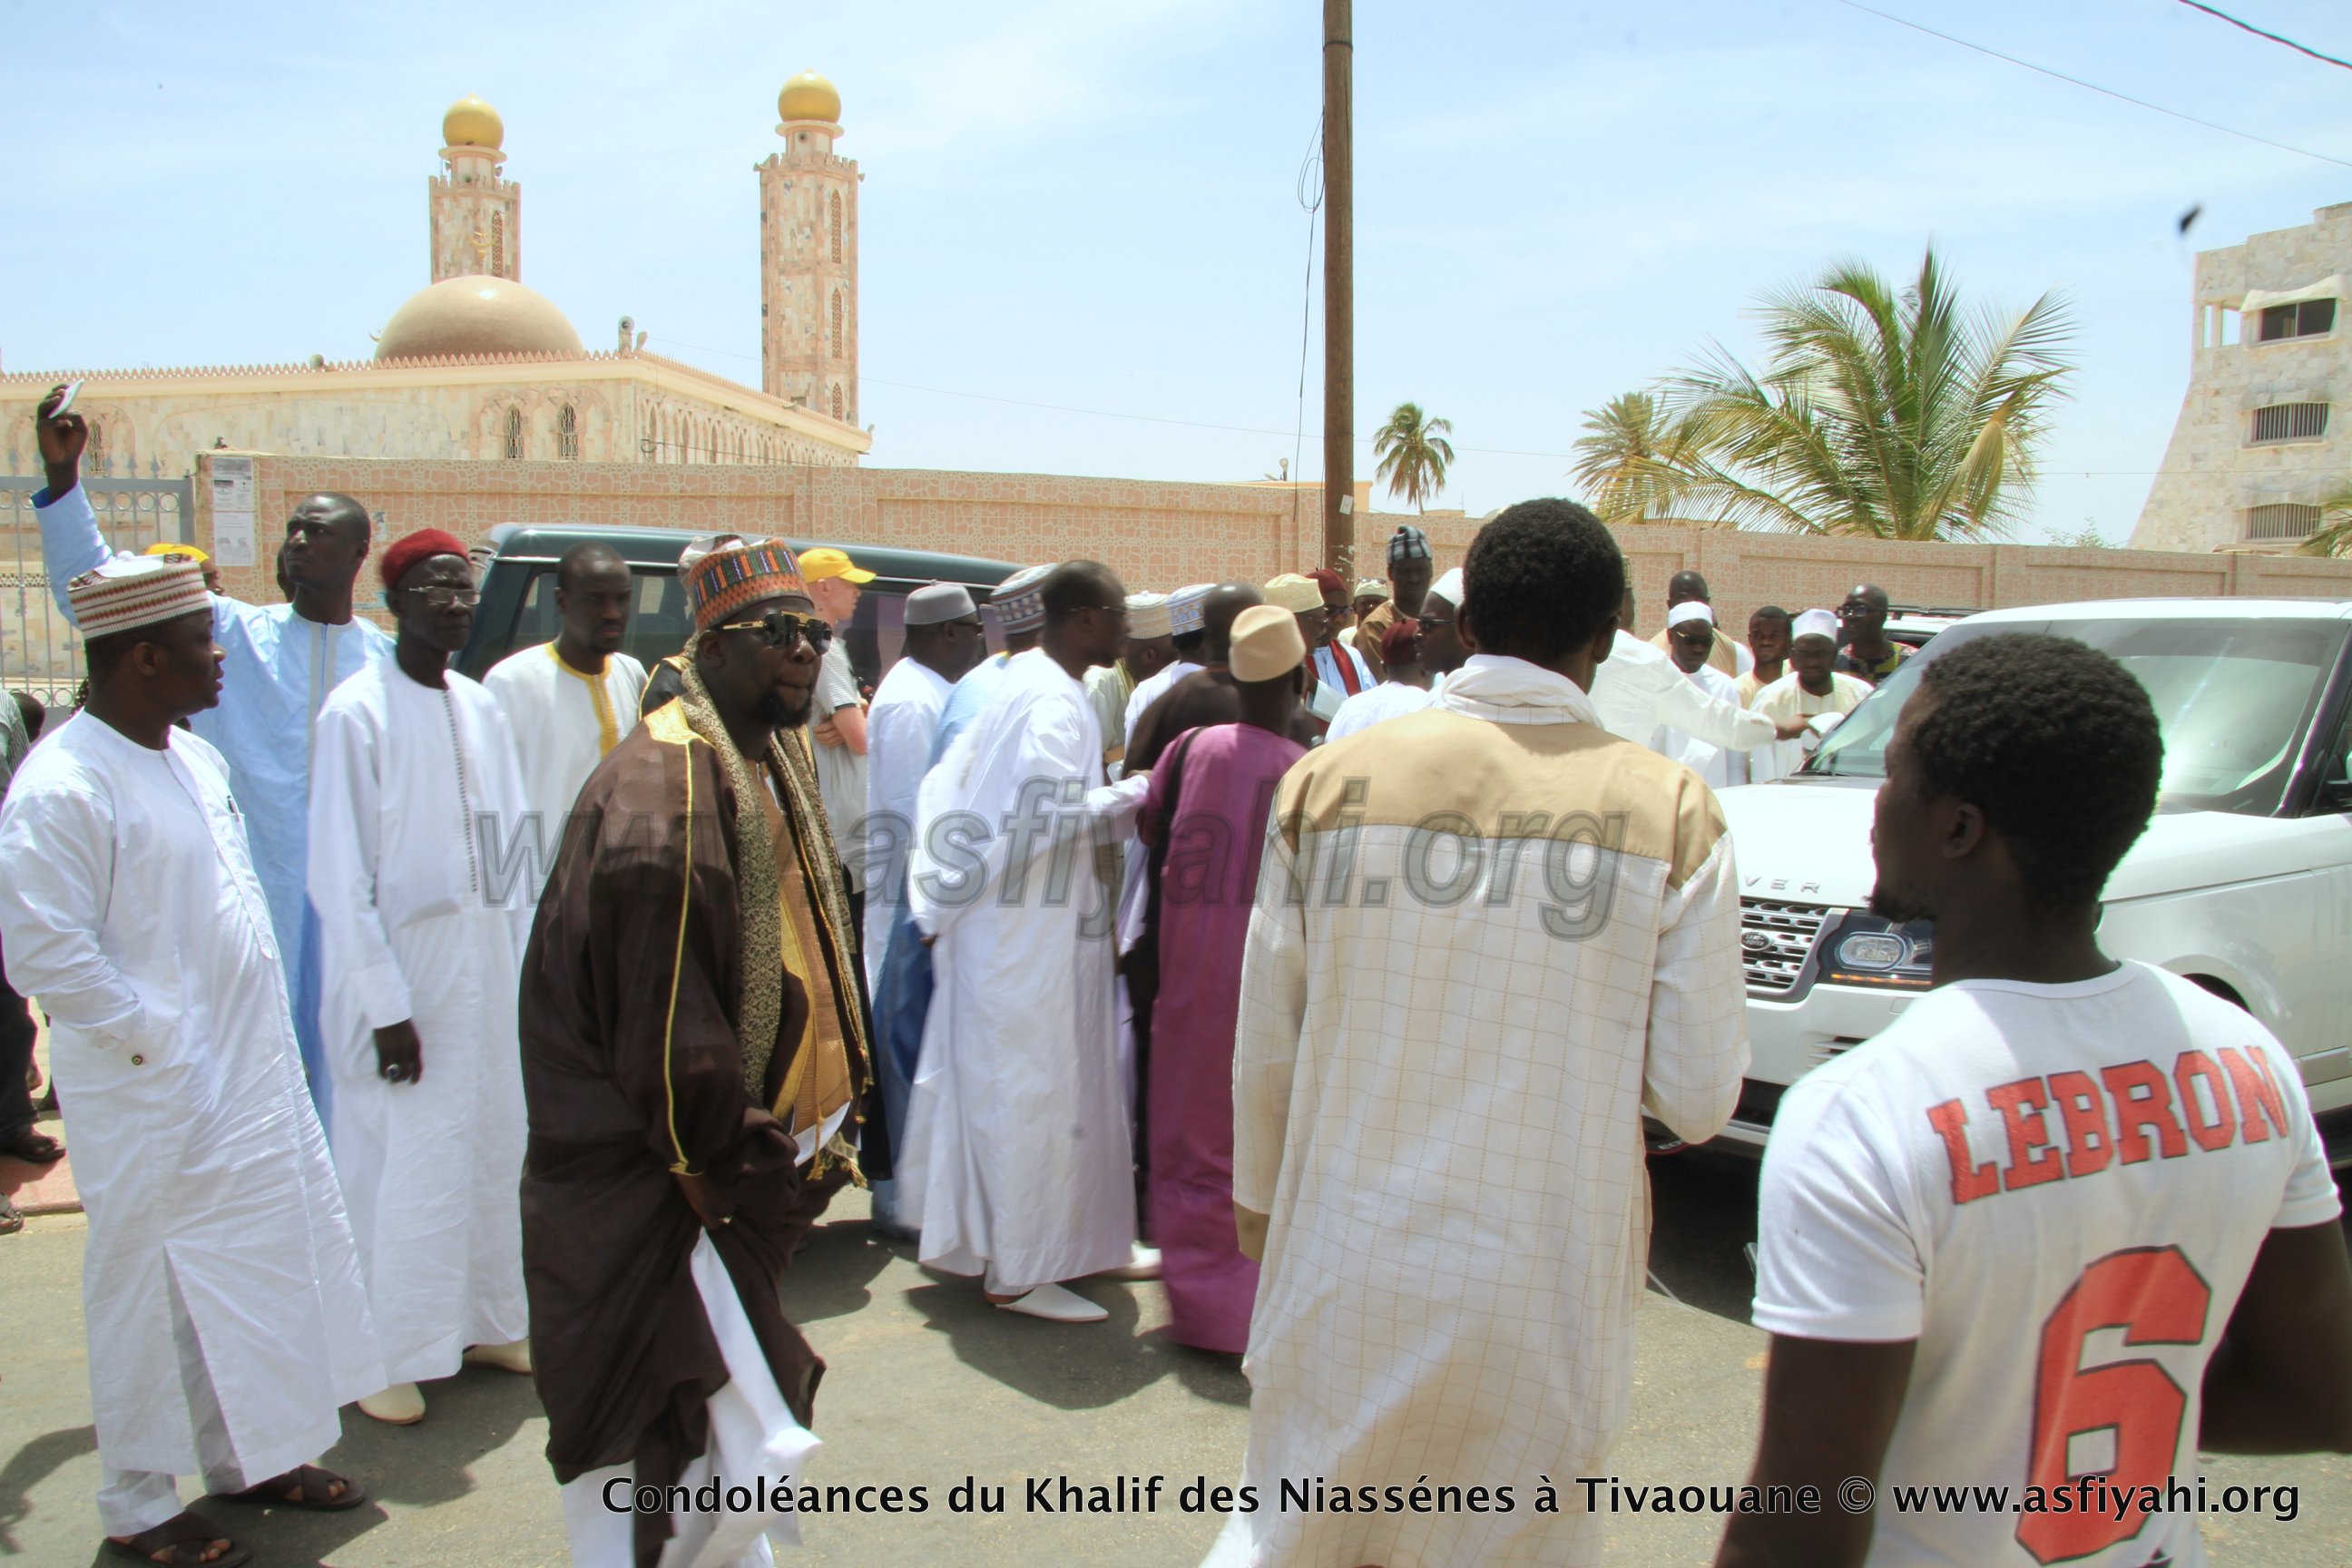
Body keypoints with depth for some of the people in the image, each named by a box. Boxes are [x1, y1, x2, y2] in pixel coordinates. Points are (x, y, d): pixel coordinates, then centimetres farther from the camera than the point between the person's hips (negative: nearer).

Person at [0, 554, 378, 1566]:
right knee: (149, 1297, 7)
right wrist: (156, 1041, -17)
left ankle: (253, 1456, 35)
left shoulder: (195, 757, 9)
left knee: (264, 1268, 17)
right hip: (156, 1103, -8)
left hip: (252, 1079, 8)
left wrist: (264, 1038, 12)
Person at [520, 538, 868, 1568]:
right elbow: (663, 1007, -21)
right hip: (653, 1192, -9)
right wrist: (711, 1155, -14)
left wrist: (824, 1117, 12)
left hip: (749, 1163, 9)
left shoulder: (779, 764, 10)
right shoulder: (660, 788, -20)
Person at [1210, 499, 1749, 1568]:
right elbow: (1697, 1097, -8)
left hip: (1346, 1277, 1)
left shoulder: (1328, 779, -5)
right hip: (1546, 1294, -1)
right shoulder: (1670, 810, -9)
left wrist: (1258, 1193, 17)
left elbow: (1266, 1040, 1)